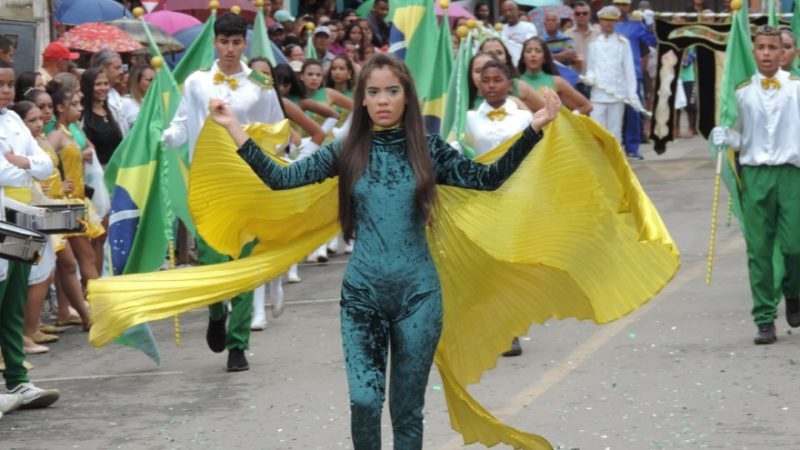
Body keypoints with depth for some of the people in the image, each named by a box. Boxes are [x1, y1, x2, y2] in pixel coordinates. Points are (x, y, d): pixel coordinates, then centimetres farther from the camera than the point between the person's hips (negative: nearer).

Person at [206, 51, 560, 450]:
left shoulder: (428, 151, 2)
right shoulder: (346, 153, 3)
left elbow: (488, 178, -2)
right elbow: (279, 178, -2)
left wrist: (533, 128, -9)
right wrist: (233, 127, -7)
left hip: (417, 293, 0)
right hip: (362, 293, 0)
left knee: (407, 409, 6)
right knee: (364, 399, -14)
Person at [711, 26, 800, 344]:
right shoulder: (743, 92, 8)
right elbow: (740, 138, 14)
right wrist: (724, 137, -6)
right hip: (755, 174, 1)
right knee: (758, 250, 0)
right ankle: (765, 320, 7)